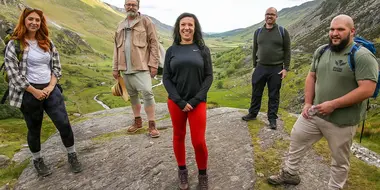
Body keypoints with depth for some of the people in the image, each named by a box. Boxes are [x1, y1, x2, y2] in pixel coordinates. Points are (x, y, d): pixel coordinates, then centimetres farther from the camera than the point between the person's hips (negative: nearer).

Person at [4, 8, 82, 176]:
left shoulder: (47, 42, 8)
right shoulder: (14, 44, -5)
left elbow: (56, 66, 9)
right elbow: (13, 73, -10)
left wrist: (51, 86, -5)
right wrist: (34, 91, -13)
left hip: (50, 90, 3)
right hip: (29, 94, -3)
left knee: (64, 124, -1)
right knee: (34, 130, 11)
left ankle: (72, 155, 20)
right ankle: (37, 161, 33)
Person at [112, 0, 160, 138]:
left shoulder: (145, 21, -1)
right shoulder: (120, 26, 16)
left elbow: (153, 43, -6)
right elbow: (117, 47, 16)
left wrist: (153, 64, -13)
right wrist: (115, 67, 13)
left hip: (142, 66, -6)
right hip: (126, 68, 6)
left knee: (147, 93, -12)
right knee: (132, 95, 12)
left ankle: (152, 125, -1)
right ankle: (138, 121, 27)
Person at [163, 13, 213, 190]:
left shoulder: (203, 49, 2)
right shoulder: (172, 50, 3)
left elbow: (209, 77, -1)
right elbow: (166, 78, -1)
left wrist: (195, 100, -11)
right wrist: (180, 101, -11)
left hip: (198, 102, -1)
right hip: (175, 102, 1)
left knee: (199, 141, 0)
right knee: (178, 136, 12)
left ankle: (203, 173, 25)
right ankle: (182, 170, 33)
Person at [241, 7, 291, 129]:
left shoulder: (283, 31, -1)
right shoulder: (258, 32, 6)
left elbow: (287, 51, -1)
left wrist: (285, 68, -7)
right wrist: (255, 66, 9)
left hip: (276, 69, -2)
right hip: (260, 68, 2)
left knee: (274, 95, 7)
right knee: (256, 93, 11)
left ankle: (272, 118, 19)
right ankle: (252, 114, 28)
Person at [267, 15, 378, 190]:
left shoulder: (362, 56, -17)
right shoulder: (321, 52, 4)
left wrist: (333, 104, -24)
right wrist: (307, 103, 1)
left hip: (342, 121, -6)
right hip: (314, 113, 6)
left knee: (340, 160, 14)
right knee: (296, 139, 17)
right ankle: (289, 173, 38)